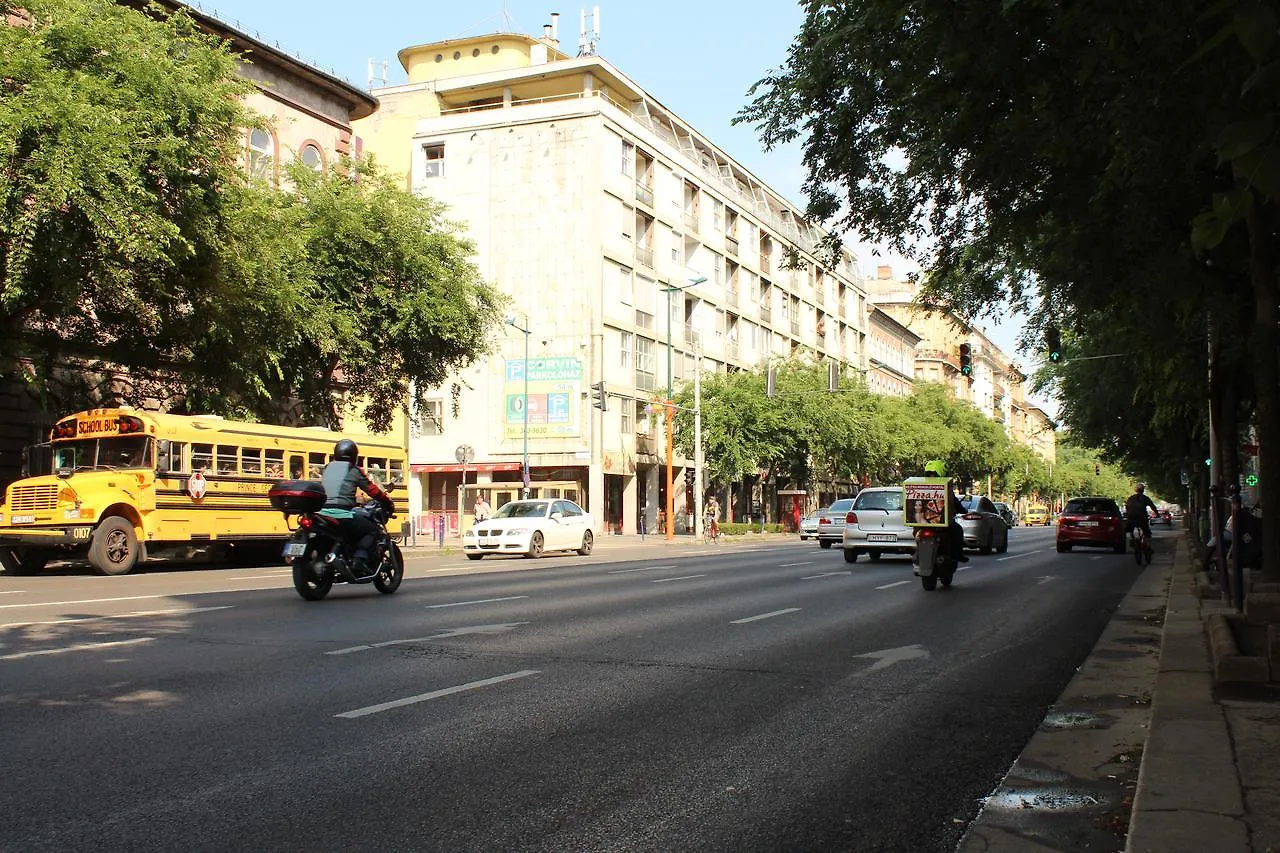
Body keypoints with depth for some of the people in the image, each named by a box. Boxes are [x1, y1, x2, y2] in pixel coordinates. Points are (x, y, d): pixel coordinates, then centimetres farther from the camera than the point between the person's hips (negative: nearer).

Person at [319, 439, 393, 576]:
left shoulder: (326, 469, 19)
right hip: (342, 513, -6)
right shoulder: (354, 471, 3)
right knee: (372, 530, 10)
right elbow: (372, 490, 6)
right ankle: (359, 561, -7)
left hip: (323, 512, 6)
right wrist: (388, 501, 21)